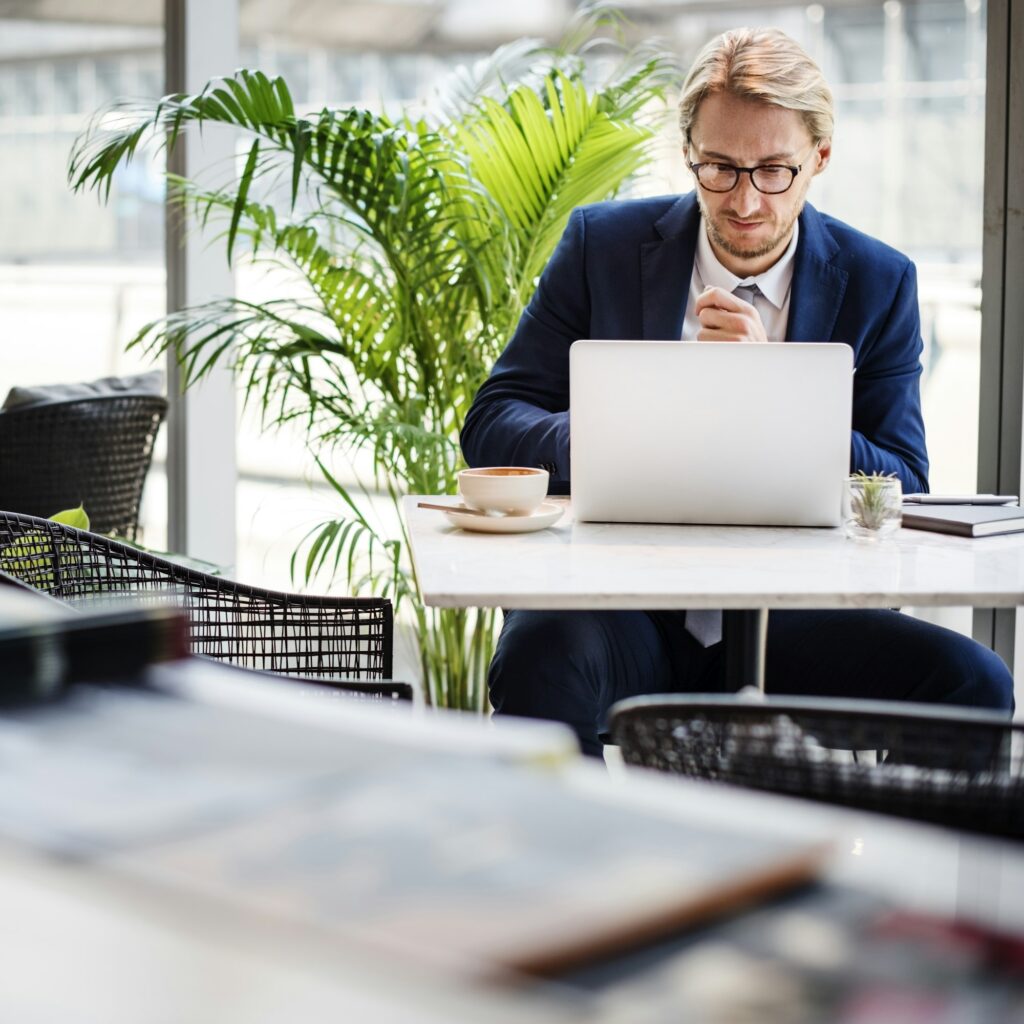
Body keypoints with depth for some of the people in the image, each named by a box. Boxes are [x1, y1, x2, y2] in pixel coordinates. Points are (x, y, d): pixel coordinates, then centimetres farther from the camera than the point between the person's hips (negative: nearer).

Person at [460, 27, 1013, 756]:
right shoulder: (604, 245, 6)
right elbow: (490, 424, 3)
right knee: (543, 657, -35)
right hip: (622, 606, -1)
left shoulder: (877, 283, 7)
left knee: (972, 680, -24)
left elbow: (903, 494, 2)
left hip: (791, 618, 1)